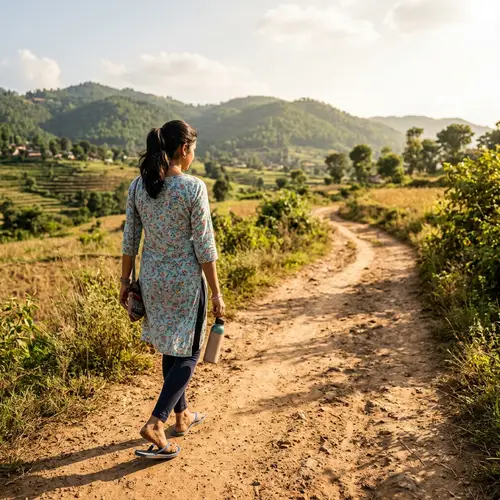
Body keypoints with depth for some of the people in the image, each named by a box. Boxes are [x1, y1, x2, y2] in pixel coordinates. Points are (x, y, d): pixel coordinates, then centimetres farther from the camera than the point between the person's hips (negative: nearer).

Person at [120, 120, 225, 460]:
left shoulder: (138, 186, -1)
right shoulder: (194, 187, -16)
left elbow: (130, 239, 3)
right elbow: (204, 246, -15)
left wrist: (126, 280, 13)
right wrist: (216, 292, -7)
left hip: (152, 278, 6)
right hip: (185, 279, -6)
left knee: (170, 349, 19)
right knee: (187, 353, 10)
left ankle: (182, 416, 35)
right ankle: (156, 423, 1)